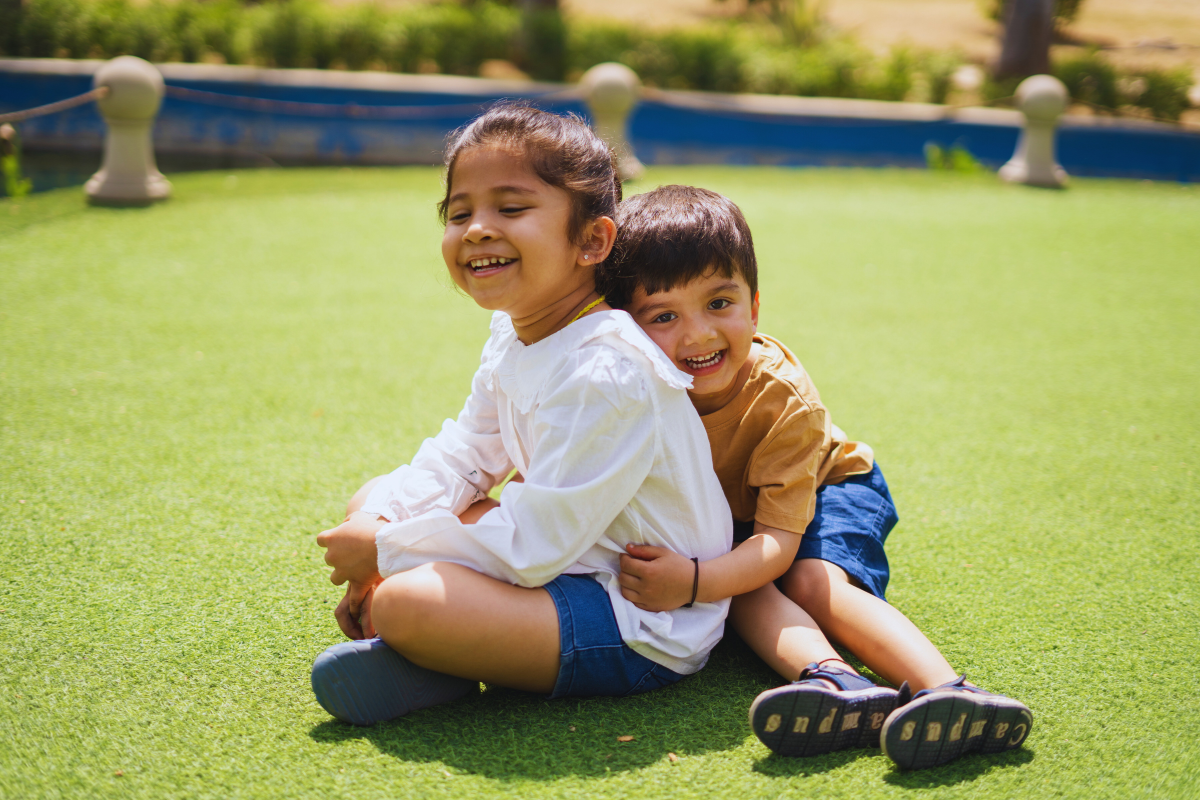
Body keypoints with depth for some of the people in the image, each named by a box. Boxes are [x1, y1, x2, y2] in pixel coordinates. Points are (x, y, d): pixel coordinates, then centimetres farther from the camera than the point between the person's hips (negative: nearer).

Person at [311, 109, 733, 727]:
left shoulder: (606, 375, -27)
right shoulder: (514, 338, 4)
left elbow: (534, 542, -26)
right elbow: (462, 457, 12)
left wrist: (387, 551, -16)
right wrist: (378, 529, -6)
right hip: (567, 554, 10)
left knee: (404, 604, -29)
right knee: (374, 501, 10)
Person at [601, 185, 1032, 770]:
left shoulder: (783, 399, -33)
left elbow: (779, 540, -37)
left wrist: (694, 582, -54)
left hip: (824, 490, -3)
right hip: (720, 519, 3)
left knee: (812, 581, -32)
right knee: (744, 586, -30)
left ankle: (943, 691, -48)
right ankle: (833, 681, -52)